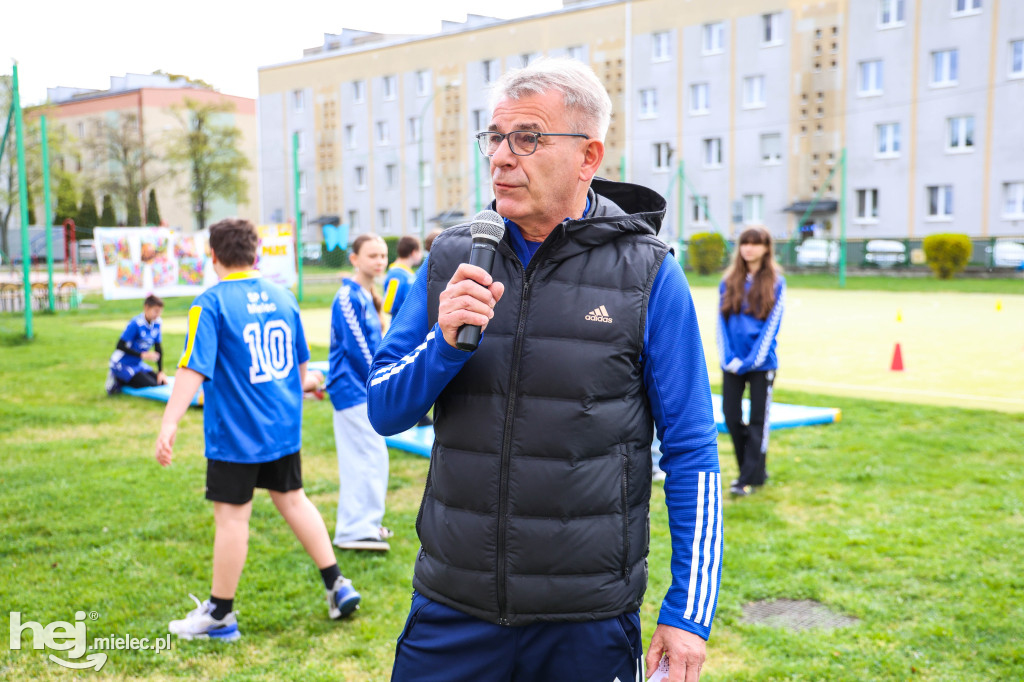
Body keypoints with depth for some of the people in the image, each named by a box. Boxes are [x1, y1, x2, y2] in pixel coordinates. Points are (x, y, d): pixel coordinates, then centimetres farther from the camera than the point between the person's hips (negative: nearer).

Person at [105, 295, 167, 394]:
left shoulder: (156, 323, -1)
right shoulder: (135, 323, -21)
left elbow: (158, 349, 4)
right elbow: (120, 346, -20)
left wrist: (161, 372, -1)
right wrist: (143, 355, -25)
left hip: (137, 364, 8)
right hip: (122, 364, -8)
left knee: (161, 382, -5)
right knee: (151, 385, -19)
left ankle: (122, 380, 8)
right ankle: (117, 382, 0)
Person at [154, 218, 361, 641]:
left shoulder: (210, 304, -12)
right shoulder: (282, 297, 7)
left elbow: (194, 368, -22)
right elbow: (301, 360, 16)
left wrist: (169, 424, -25)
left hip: (236, 432, -6)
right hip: (284, 427, 6)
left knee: (231, 515, 3)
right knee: (292, 499, 18)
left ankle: (220, 615, 15)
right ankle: (337, 586, 20)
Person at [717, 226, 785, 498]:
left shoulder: (775, 282, -2)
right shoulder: (729, 281, 6)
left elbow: (772, 323, -6)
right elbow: (722, 321, 4)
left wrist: (752, 360, -12)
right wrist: (728, 357, -7)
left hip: (762, 363, -3)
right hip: (732, 363, 3)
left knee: (758, 419, 2)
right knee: (731, 417, 4)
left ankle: (752, 477, 10)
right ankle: (751, 469, 22)